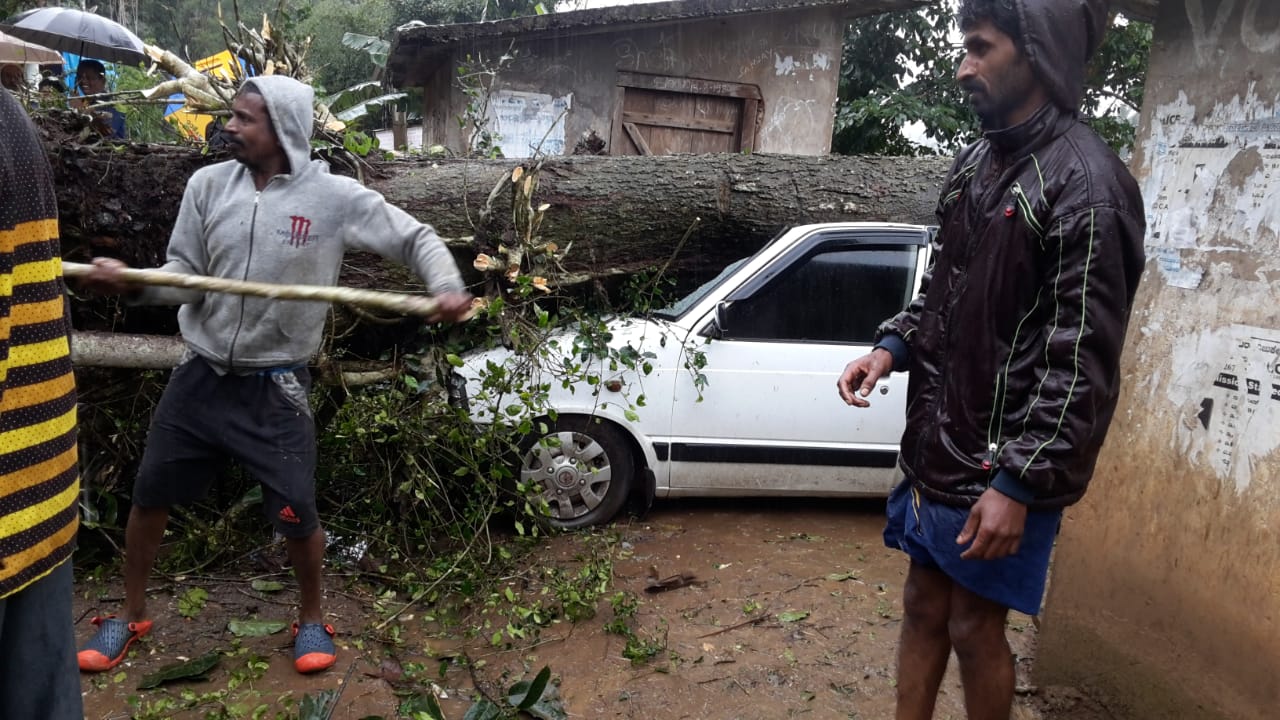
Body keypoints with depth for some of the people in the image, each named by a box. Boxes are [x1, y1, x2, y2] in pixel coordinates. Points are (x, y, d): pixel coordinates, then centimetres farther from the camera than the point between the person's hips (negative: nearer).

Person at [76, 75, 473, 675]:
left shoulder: (333, 197, -11)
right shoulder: (208, 184, -2)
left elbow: (415, 238, -6)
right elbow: (185, 278, -1)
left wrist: (447, 286, -24)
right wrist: (132, 283, -20)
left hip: (274, 384, -3)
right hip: (201, 373, 4)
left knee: (295, 512, 1)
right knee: (150, 495, 13)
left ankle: (311, 618, 28)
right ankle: (131, 615, 36)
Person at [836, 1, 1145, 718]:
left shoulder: (1085, 182, -16)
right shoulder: (976, 161, 9)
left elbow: (1082, 363, -19)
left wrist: (1020, 484, -20)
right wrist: (892, 346, 2)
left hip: (1002, 468, -7)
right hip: (936, 446, 7)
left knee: (975, 627, 7)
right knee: (925, 604, 16)